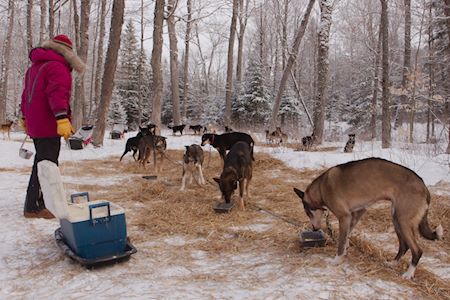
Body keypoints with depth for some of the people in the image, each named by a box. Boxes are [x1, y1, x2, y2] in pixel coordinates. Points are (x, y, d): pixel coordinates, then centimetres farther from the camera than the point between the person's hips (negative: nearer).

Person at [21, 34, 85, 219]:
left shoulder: (34, 67, 21)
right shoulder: (57, 66, -11)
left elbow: (26, 94, 29)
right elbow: (57, 93, -26)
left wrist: (25, 117, 37)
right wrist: (62, 118, -35)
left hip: (34, 124, 10)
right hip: (49, 125, -10)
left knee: (42, 162, 19)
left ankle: (36, 202, 30)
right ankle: (34, 207, -2)